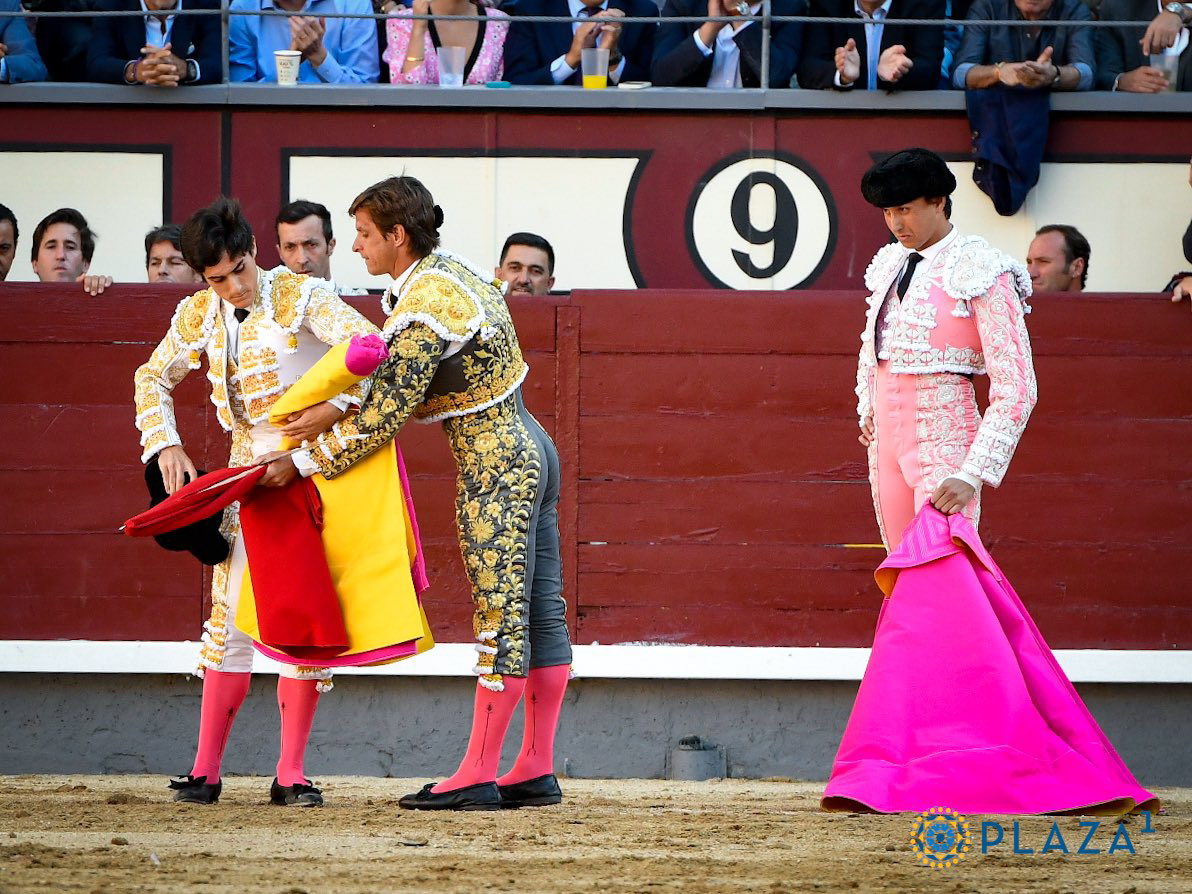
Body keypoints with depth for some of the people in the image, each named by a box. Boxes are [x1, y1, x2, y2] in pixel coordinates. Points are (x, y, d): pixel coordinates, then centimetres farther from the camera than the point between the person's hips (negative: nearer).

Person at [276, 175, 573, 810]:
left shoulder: (422, 315, -20)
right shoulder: (453, 269, 10)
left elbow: (384, 414, -20)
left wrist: (310, 463, -8)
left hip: (494, 465, -10)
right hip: (528, 448, 10)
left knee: (501, 616, -7)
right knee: (540, 612, 8)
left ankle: (478, 775, -5)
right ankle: (537, 770, 12)